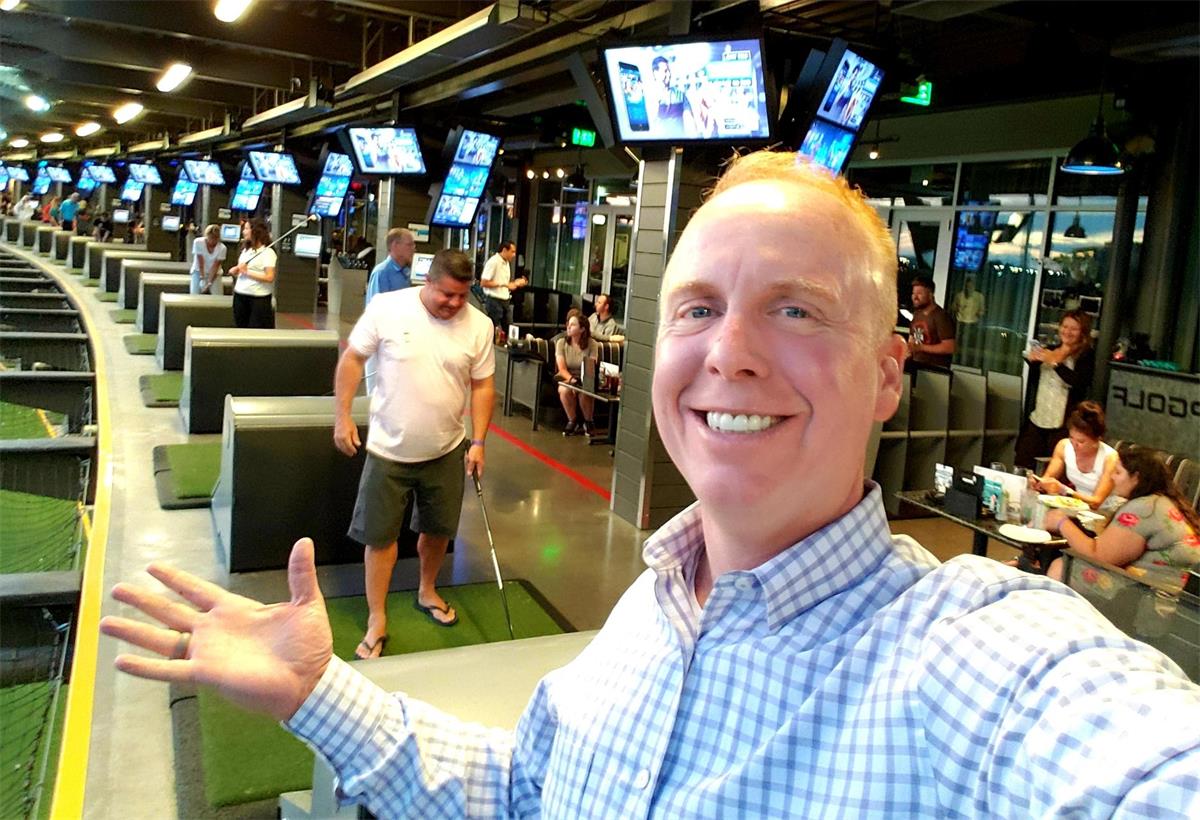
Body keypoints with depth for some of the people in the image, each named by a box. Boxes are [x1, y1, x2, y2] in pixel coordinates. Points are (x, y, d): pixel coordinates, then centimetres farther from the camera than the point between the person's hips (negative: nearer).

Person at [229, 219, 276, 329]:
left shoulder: (268, 252, -10)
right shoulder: (245, 250, 14)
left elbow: (270, 277, -19)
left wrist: (247, 272, -17)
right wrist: (235, 271, 4)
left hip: (259, 300, -8)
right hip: (240, 296, 8)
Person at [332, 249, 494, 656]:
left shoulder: (479, 325, -7)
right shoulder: (387, 307, -13)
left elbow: (483, 385, 1)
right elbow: (352, 359, -4)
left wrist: (478, 442, -3)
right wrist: (343, 416, -7)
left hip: (446, 450, 3)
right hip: (389, 450, -2)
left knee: (438, 528, 17)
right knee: (380, 534, 4)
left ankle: (427, 592, 43)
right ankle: (377, 622, 18)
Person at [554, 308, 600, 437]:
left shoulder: (592, 344, -4)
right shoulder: (561, 342, -2)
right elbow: (562, 369, -7)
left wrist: (582, 381, -28)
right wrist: (571, 379, -27)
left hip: (585, 381, -1)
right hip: (566, 378, 1)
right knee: (564, 390, -34)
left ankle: (588, 421, -6)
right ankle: (572, 421, -10)